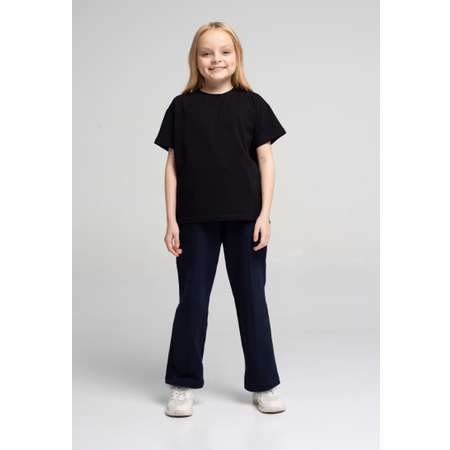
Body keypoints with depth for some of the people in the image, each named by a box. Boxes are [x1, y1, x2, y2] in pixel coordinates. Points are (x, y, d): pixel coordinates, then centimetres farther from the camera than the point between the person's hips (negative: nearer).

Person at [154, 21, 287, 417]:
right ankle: (183, 385, 20)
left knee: (252, 299, 7)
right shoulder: (182, 107, 2)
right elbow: (173, 166, 3)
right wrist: (172, 220, -2)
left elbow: (266, 161, 1)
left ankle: (264, 384, 19)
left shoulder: (252, 104, 1)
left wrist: (265, 214, -6)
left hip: (245, 219, 0)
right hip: (196, 221, 1)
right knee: (192, 301, 7)